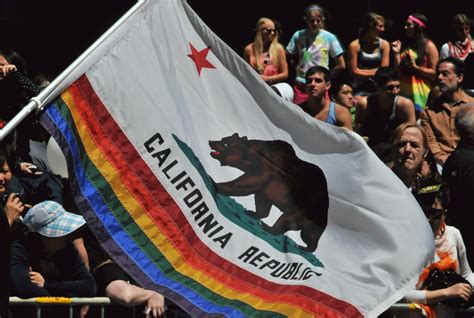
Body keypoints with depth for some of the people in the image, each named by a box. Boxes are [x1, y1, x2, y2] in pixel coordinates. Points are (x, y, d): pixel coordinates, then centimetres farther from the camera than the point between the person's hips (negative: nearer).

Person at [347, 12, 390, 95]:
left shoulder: (384, 44, 3)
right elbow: (354, 71, -7)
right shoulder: (354, 46, -6)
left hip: (378, 88, 3)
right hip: (361, 89, -3)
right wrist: (374, 72, -4)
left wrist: (364, 72, -5)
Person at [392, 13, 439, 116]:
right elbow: (399, 70, 15)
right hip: (404, 91, 6)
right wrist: (396, 53, 5)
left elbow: (434, 73, -9)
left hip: (419, 92, -6)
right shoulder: (406, 45, 14)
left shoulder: (429, 46, -5)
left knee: (418, 117, -10)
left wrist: (415, 67, -16)